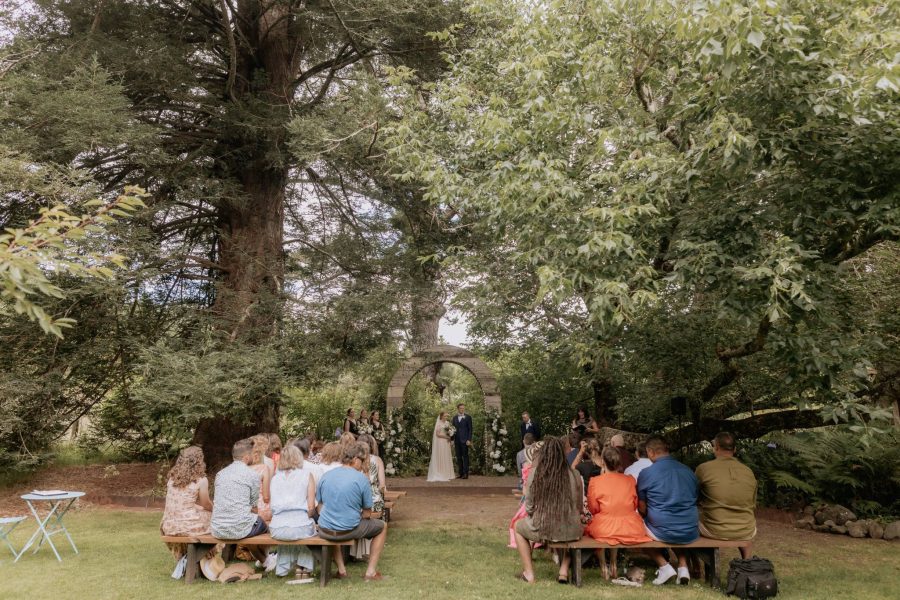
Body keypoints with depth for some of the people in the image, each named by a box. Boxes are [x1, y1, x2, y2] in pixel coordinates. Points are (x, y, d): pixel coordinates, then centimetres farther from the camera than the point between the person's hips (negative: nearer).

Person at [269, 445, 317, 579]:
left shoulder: (275, 477, 13)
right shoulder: (306, 475, 4)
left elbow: (273, 505, 18)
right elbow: (311, 507, 0)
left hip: (277, 529, 4)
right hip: (300, 527, -3)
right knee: (312, 523, 29)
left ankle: (282, 568, 35)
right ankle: (304, 568, 27)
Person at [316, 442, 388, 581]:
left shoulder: (325, 476, 4)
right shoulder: (362, 479, -9)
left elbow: (319, 508, 12)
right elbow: (367, 513, -3)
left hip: (324, 532, 4)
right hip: (349, 531, -4)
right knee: (382, 526, 21)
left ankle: (341, 570, 31)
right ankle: (370, 572, 16)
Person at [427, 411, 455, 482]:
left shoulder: (447, 423, 11)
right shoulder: (438, 424, -9)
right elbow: (437, 434, -14)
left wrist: (449, 437, -1)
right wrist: (445, 436, -17)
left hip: (446, 442, 7)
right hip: (440, 442, -7)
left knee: (447, 457, 7)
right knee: (441, 457, -6)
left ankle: (446, 474, 11)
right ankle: (440, 475, -3)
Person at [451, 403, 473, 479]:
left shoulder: (468, 417, 0)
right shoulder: (454, 418, 13)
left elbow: (470, 429, -3)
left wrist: (469, 440, -11)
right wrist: (452, 439, 7)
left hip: (464, 440, -5)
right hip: (457, 440, 5)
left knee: (465, 456, -3)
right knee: (459, 457, 6)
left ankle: (466, 474, 0)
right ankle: (461, 473, 11)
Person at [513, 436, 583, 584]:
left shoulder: (534, 474, -9)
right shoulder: (574, 476, -4)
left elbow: (529, 508, -2)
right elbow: (579, 509, 7)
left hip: (542, 530, -2)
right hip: (571, 533, 2)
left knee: (518, 526, 31)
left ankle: (529, 573, 26)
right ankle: (564, 571, 29)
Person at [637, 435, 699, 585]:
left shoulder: (645, 473, -9)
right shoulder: (689, 471, 4)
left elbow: (642, 509, 0)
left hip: (662, 533, -4)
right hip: (691, 533, 4)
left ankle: (664, 566, 10)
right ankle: (683, 566, 17)